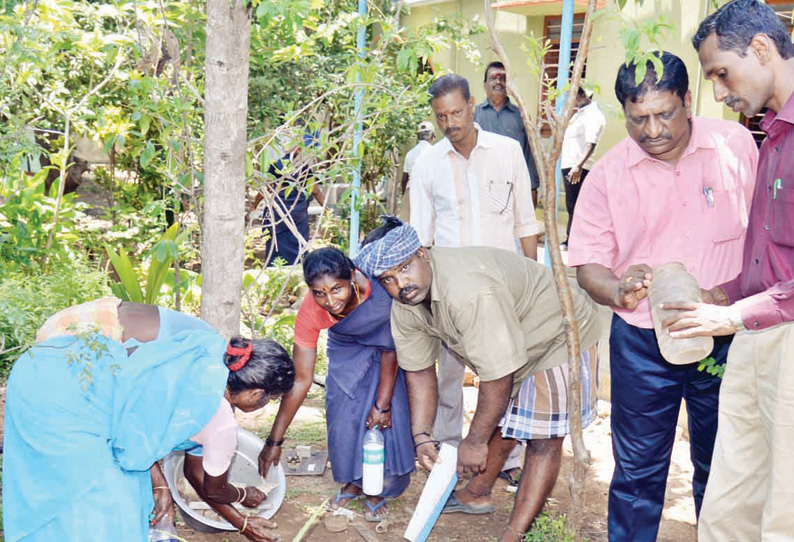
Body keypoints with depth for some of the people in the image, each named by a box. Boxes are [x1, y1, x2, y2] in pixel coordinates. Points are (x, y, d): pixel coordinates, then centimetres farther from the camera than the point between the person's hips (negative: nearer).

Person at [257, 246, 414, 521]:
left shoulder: (380, 287, -41)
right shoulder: (310, 313, -31)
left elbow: (390, 351, -25)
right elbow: (300, 380, -23)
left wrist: (382, 404, -22)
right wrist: (274, 441, -22)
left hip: (390, 342, -2)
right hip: (348, 348, 2)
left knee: (391, 416, -11)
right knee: (344, 413, -4)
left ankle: (379, 489, 9)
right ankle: (354, 480, 21)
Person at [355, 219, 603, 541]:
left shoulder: (470, 292, -42)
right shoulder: (403, 307, -12)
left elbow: (498, 375, -36)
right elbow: (419, 370, -2)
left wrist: (475, 442, -24)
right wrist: (421, 436, -9)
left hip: (562, 336, -8)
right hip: (506, 344, 8)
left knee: (543, 438, -7)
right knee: (500, 421, 20)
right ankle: (477, 494, 38)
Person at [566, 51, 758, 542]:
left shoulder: (736, 144, -4)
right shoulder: (609, 174, -6)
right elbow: (588, 263, -5)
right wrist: (618, 290, -26)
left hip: (725, 337, 1)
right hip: (642, 343, -1)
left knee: (721, 467, 16)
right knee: (638, 469, 8)